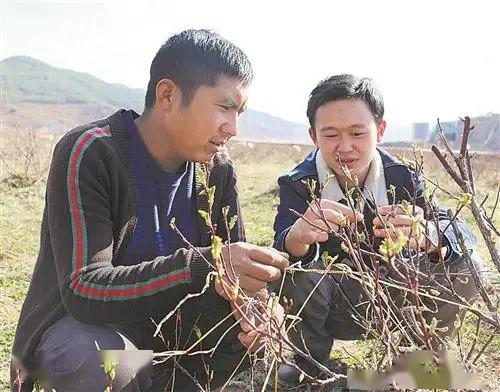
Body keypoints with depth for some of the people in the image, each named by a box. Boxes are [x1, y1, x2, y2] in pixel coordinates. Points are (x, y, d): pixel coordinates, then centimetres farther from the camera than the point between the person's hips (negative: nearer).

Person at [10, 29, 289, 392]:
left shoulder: (218, 168, -5)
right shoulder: (89, 154, -23)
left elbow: (232, 263, 0)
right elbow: (82, 289, -29)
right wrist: (202, 266, -42)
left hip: (168, 321, 6)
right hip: (80, 323, -5)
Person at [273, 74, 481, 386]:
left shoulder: (402, 178, -11)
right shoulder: (298, 185, -15)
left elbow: (463, 232, -25)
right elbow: (283, 248, -32)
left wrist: (428, 234, -50)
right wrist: (299, 235, -59)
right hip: (327, 309, -1)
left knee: (463, 267, -18)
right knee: (298, 274, -32)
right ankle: (308, 360, -1)